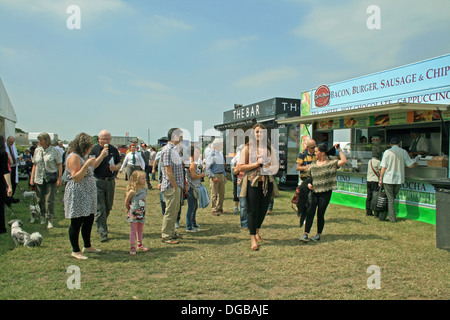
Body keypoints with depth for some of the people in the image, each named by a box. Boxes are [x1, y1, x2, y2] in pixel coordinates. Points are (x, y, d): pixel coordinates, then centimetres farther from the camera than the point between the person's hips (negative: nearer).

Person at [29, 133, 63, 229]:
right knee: (40, 199, 9)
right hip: (39, 178, 4)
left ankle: (50, 220, 3)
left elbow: (59, 165, -3)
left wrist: (59, 178, -9)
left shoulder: (54, 151, -3)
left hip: (51, 179, -4)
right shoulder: (37, 150, 10)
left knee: (49, 200, -6)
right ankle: (42, 217, 27)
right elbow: (34, 165, 16)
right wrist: (32, 178, 11)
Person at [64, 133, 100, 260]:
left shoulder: (82, 156, 15)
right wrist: (87, 164, -25)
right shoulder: (74, 157, -15)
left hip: (87, 195, 10)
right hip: (77, 196, -10)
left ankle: (87, 246, 31)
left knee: (89, 221, 16)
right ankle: (75, 251, 12)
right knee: (76, 223, 1)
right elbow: (76, 177, -22)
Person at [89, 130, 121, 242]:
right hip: (98, 182, -4)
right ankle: (102, 233, -2)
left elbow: (119, 164, 15)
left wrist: (115, 167, -8)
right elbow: (92, 166, -14)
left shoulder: (114, 149, 8)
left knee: (108, 207, 14)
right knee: (100, 209, -6)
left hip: (110, 181, 4)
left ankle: (101, 225, 36)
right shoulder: (94, 149, -5)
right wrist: (102, 155, -22)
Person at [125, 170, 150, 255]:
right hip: (134, 213, -6)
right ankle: (132, 247, 6)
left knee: (140, 230, 16)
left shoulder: (145, 189, 1)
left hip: (142, 213, 6)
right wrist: (128, 209, 7)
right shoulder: (132, 191, -18)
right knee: (133, 230, 0)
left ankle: (140, 245, 31)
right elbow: (126, 202, -6)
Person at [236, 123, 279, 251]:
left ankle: (257, 231, 37)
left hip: (267, 182, 4)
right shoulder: (247, 148, -1)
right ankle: (253, 238, 9)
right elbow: (239, 167, -7)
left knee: (263, 209, 12)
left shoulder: (270, 149, 10)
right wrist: (256, 164, -14)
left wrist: (269, 168, -9)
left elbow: (276, 166, 14)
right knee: (253, 211, -2)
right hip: (253, 183, -4)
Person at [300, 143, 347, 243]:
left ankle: (319, 234, 19)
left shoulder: (331, 163, -2)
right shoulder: (312, 165, 11)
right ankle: (306, 234, -2)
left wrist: (339, 149, -14)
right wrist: (308, 184, 1)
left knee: (320, 214, 3)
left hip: (325, 193, -3)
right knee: (310, 213, -5)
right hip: (314, 192, 3)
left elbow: (344, 161, -16)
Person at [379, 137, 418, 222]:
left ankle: (392, 218, 3)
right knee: (393, 197, 17)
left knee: (390, 199, 4)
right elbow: (411, 165, 3)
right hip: (399, 179, 3)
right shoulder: (403, 152, 0)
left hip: (388, 179, -3)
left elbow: (384, 167, -8)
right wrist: (416, 163, 26)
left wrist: (380, 178, -1)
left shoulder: (387, 152, -7)